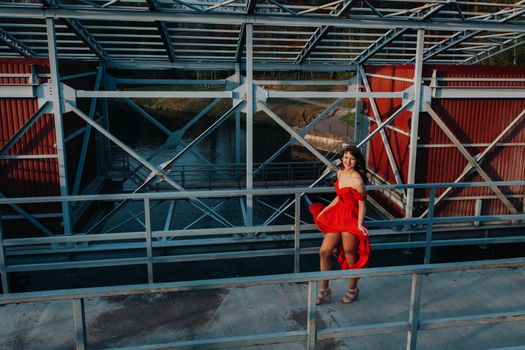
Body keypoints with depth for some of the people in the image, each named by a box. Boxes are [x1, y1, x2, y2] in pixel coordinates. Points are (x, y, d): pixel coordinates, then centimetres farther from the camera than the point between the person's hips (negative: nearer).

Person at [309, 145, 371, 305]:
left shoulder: (357, 180, -17)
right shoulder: (340, 173, 6)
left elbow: (361, 205, -13)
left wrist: (359, 224, -23)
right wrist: (325, 210, 21)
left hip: (351, 220, -8)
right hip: (336, 216, 8)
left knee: (350, 257, 7)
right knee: (324, 252, 5)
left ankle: (353, 291, 31)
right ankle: (324, 291, 19)